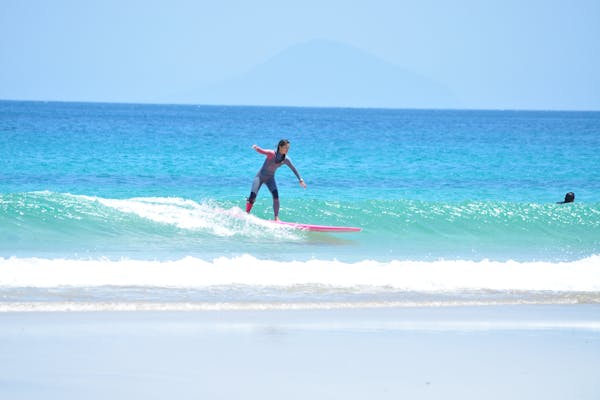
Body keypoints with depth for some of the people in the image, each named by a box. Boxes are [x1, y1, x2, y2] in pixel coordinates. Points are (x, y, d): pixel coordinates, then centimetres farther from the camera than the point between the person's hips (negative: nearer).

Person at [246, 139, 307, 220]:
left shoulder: (286, 160, -6)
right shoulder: (271, 154, -21)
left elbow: (294, 169, 6)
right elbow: (261, 151, -36)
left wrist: (300, 180, 6)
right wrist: (256, 148, -58)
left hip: (270, 178, 3)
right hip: (260, 176, -3)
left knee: (276, 195, -20)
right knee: (253, 195, -14)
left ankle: (276, 218, -15)